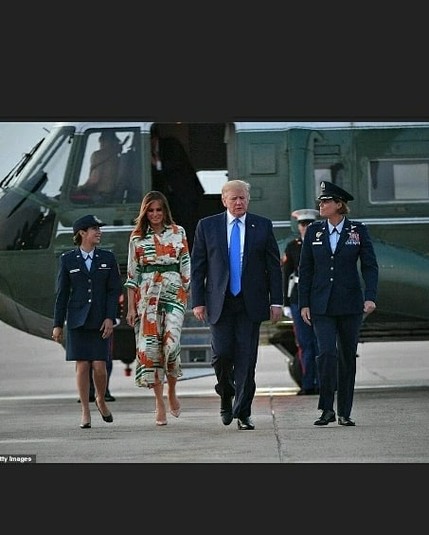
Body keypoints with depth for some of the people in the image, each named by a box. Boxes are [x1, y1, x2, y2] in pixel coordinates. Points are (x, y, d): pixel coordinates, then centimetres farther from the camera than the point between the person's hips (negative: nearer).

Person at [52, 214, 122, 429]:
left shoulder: (108, 258, 6)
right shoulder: (68, 260, 3)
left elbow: (114, 290, 4)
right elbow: (62, 294, 5)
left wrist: (110, 318, -7)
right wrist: (58, 324, 3)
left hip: (100, 321, 0)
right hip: (78, 320, 0)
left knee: (99, 366, -6)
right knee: (82, 366, -2)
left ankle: (101, 400, 22)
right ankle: (85, 412, 7)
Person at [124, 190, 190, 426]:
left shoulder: (178, 233, 7)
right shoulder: (137, 237, 8)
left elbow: (186, 267, 8)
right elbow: (132, 273, 7)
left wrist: (188, 297, 2)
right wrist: (131, 307, 3)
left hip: (173, 292, -1)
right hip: (146, 295, 1)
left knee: (171, 344, -15)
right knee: (150, 345, -4)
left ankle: (172, 392, 10)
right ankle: (160, 403, 1)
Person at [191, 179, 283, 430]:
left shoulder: (263, 226, 6)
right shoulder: (207, 226, 5)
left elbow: (274, 266, 7)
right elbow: (197, 267, 6)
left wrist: (276, 301, 1)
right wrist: (198, 301, -1)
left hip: (251, 303, 0)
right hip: (219, 303, 0)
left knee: (246, 358, -2)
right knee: (222, 354, -8)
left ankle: (243, 412, 4)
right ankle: (226, 396, 20)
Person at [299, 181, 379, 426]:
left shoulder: (358, 231, 1)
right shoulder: (314, 231, 5)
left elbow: (370, 266, -1)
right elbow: (306, 269, 7)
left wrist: (370, 297, -14)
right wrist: (304, 303, 2)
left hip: (350, 304, 0)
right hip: (322, 305, 0)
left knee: (348, 357, 5)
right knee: (327, 353, -15)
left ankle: (345, 413, 13)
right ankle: (327, 409, -11)